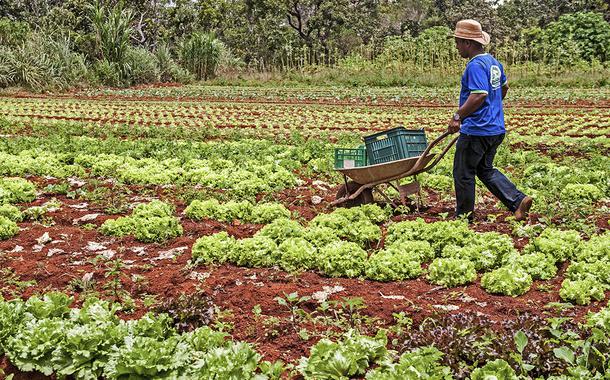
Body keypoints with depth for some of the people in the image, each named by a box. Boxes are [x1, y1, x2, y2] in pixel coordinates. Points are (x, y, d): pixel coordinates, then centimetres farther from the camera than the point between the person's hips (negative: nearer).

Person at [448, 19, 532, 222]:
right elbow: (504, 87, 26)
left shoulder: (476, 65, -19)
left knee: (463, 173, 4)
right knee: (486, 170, 20)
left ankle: (464, 216, 15)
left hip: (476, 131, -10)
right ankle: (518, 200, 8)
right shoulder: (493, 62, 12)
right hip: (496, 129, 10)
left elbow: (479, 95, -29)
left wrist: (458, 116, -22)